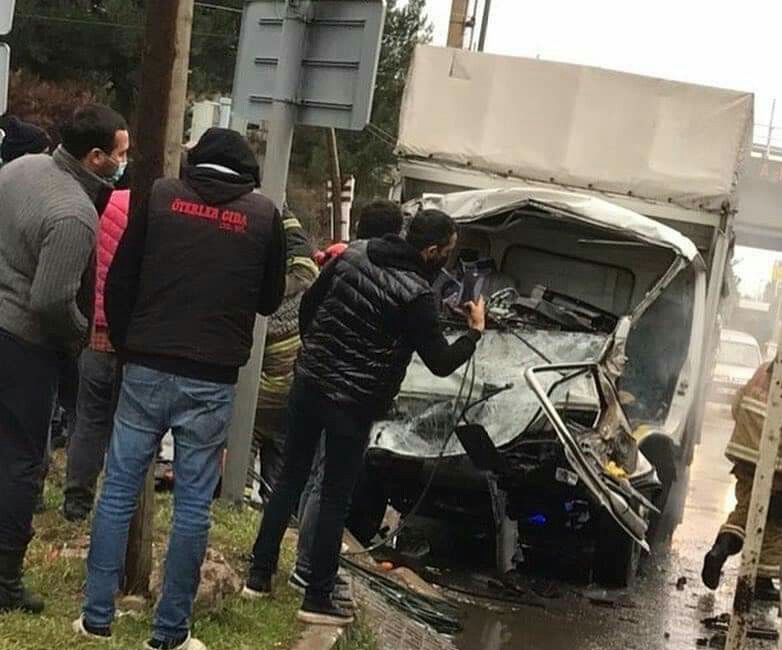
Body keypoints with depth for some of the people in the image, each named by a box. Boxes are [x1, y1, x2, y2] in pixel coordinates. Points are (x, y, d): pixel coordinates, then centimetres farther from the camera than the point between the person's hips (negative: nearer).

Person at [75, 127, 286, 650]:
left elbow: (119, 281, 4)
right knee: (193, 504, 5)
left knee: (119, 492, 8)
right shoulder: (264, 213, 2)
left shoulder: (161, 195, 3)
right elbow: (271, 300, 12)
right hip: (212, 380, -1)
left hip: (146, 369, 1)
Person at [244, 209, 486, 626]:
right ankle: (317, 599, 10)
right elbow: (441, 363, -11)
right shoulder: (416, 295, -16)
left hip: (309, 383, 6)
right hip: (353, 403, -5)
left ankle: (259, 576, 19)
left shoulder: (352, 255, 2)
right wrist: (475, 331, 6)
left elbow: (309, 303, 12)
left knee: (290, 479, 15)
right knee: (335, 499, 4)